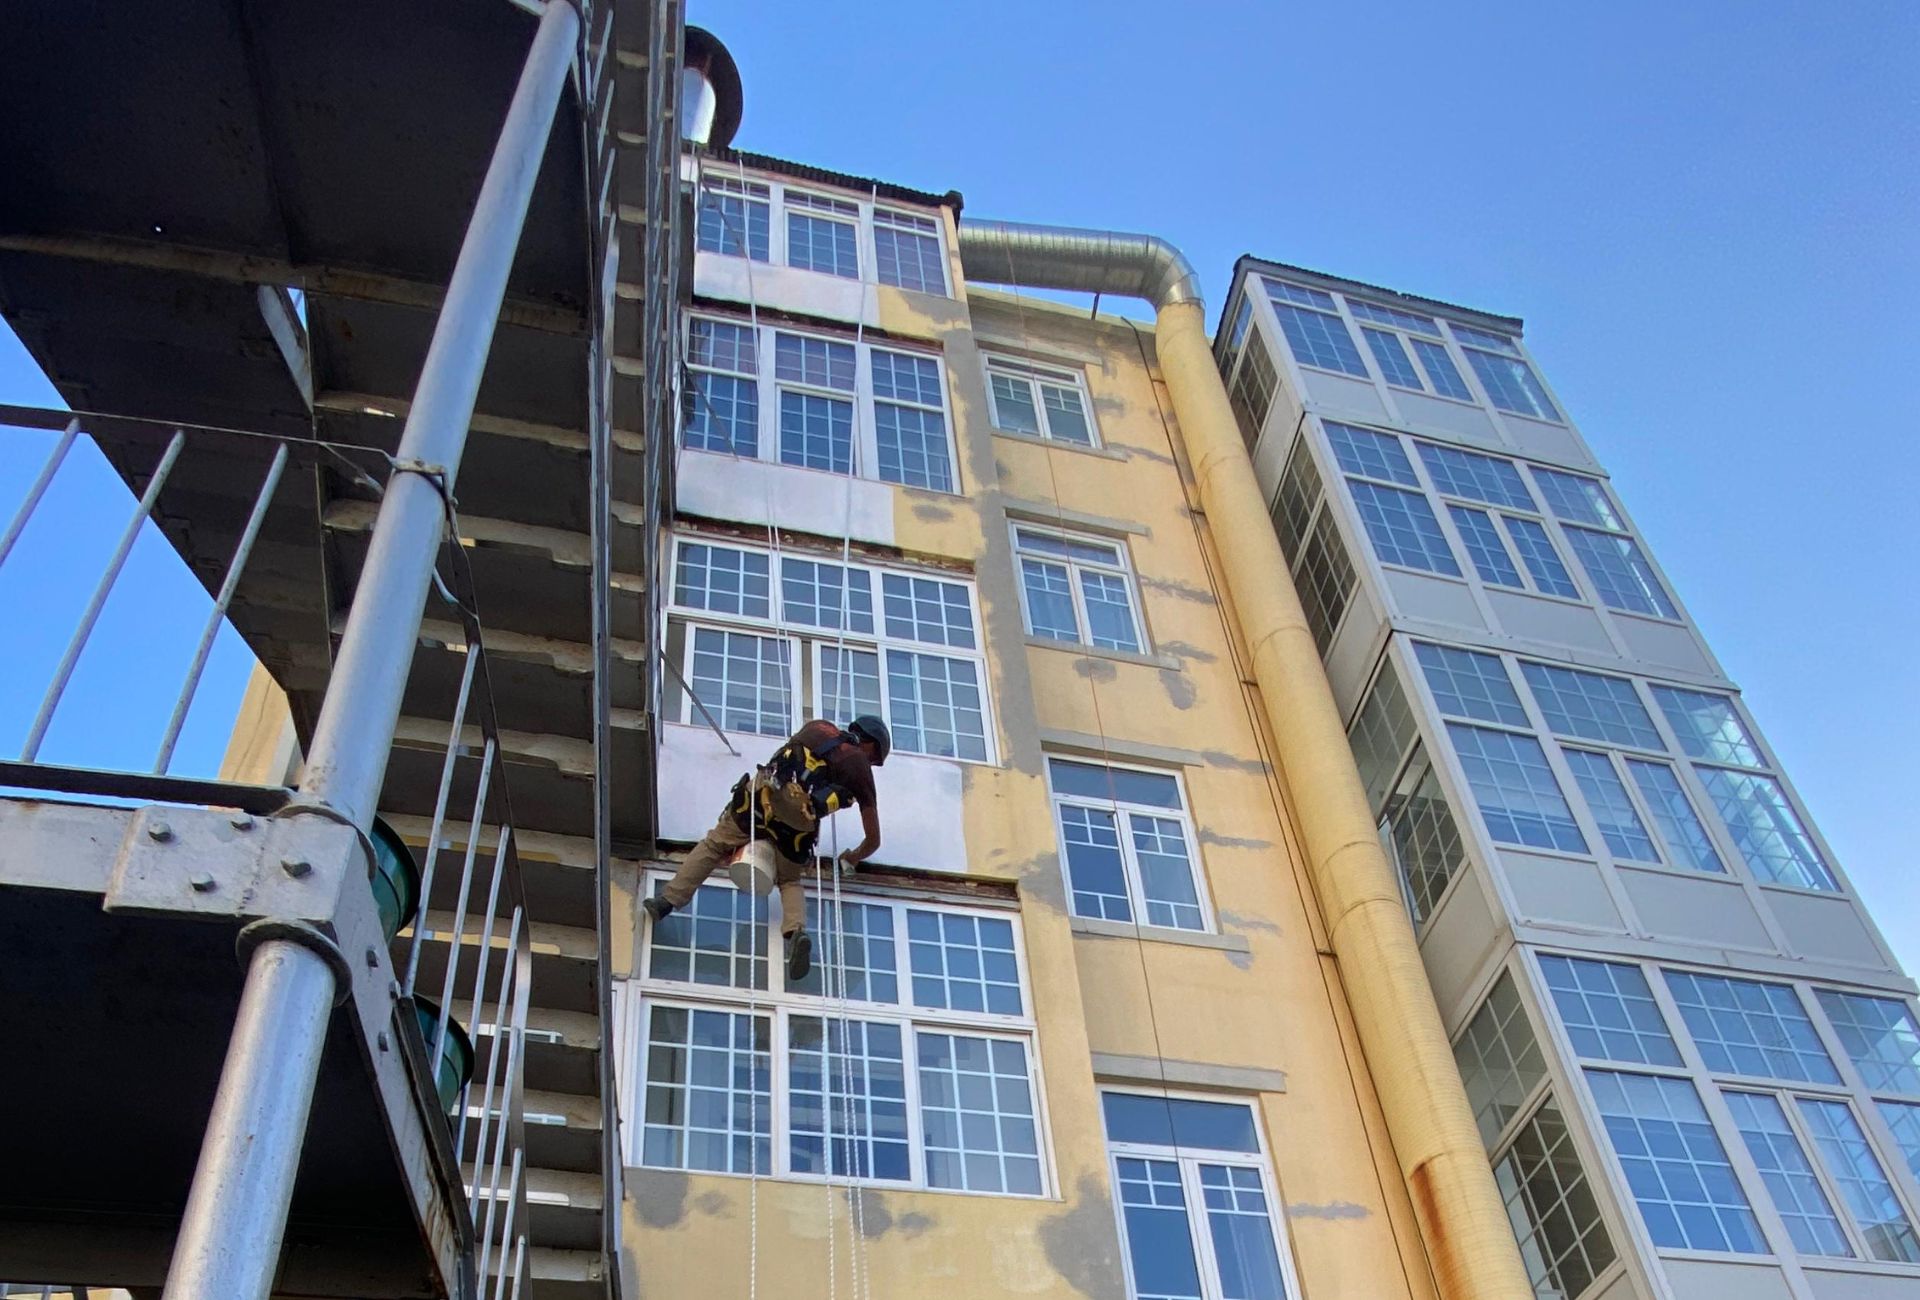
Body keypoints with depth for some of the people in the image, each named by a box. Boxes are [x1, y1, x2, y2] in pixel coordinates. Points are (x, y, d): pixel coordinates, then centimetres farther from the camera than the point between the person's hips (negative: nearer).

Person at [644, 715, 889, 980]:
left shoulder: (817, 727, 26)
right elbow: (873, 839, 20)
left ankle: (667, 900, 9)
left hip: (761, 796, 1)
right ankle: (796, 931, -9)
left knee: (712, 845, 20)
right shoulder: (860, 767, 19)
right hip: (798, 822, -1)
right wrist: (852, 859, 40)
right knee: (790, 881, 17)